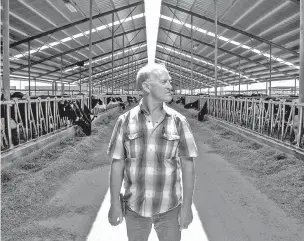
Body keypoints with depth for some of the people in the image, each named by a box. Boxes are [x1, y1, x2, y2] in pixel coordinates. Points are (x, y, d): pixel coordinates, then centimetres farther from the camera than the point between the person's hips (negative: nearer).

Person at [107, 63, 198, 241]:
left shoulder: (178, 121, -9)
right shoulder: (125, 121, -8)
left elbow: (187, 165, -6)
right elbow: (117, 164, -3)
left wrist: (187, 206, -8)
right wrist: (115, 203, -3)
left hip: (169, 208, 0)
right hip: (135, 207, 1)